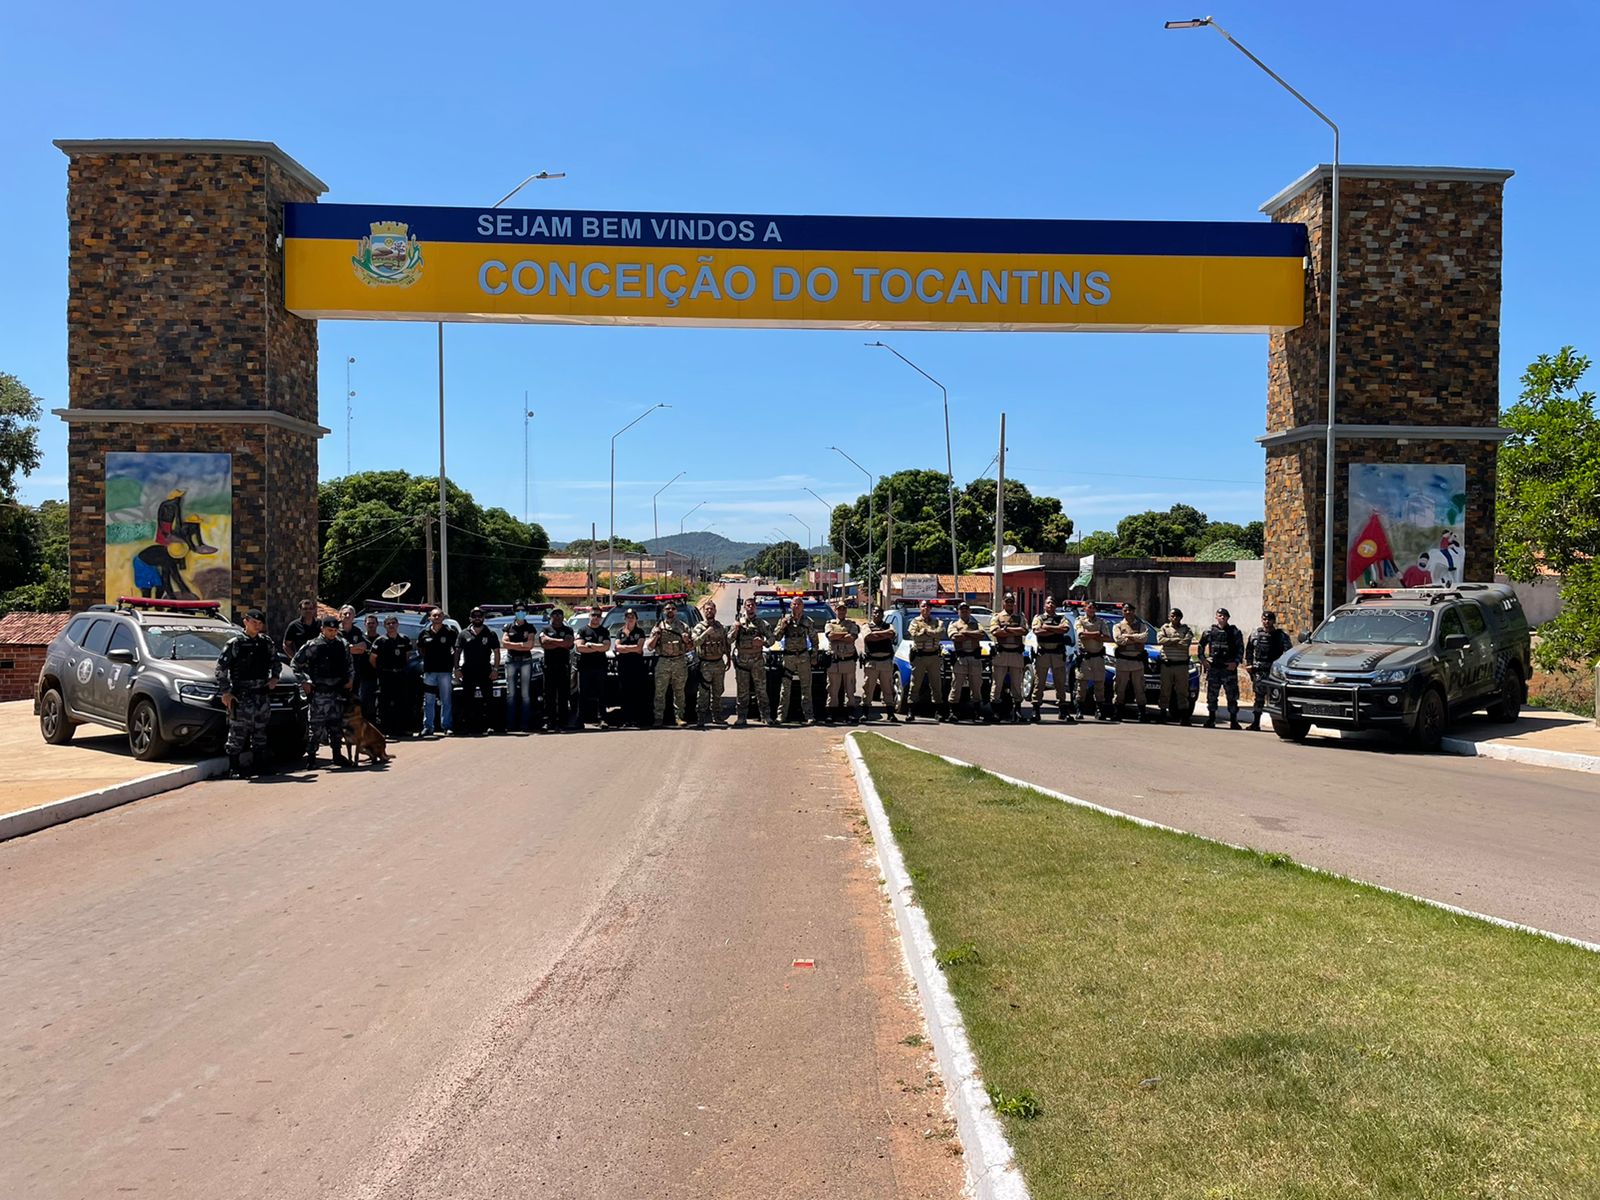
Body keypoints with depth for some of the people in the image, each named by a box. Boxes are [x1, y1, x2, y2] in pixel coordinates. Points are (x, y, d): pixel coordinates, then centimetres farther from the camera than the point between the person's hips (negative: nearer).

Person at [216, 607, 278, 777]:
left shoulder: (266, 642, 10)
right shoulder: (236, 643, -6)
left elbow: (275, 660, 25)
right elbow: (221, 667, -7)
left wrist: (274, 677, 7)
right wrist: (226, 692, -11)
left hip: (262, 693, 6)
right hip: (242, 695, -6)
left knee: (260, 731, 12)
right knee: (238, 733, -6)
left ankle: (258, 766, 20)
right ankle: (234, 768, -1)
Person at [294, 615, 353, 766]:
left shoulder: (343, 645, 7)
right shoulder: (313, 646, -7)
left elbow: (350, 663, 22)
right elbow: (296, 663, 0)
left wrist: (350, 679, 11)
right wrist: (305, 681, -2)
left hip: (337, 691, 5)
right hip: (319, 692, -4)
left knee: (337, 724, 10)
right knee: (316, 724, -5)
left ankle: (337, 755, 18)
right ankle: (311, 755, 3)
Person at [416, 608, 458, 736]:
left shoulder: (450, 633, 2)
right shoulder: (424, 634, 7)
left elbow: (456, 650, 8)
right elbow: (420, 649, 20)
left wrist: (455, 666, 3)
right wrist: (427, 659, 9)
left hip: (445, 670, -1)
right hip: (429, 670, 1)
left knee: (446, 700, 2)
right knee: (428, 701, 3)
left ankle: (446, 726, 8)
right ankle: (427, 727, 7)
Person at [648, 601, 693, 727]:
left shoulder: (683, 626, 16)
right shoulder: (658, 627, 14)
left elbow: (691, 646, 15)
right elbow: (650, 646, 12)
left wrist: (687, 641, -7)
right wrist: (656, 636, -5)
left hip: (680, 662, 1)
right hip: (662, 662, -1)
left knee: (679, 692, 1)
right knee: (660, 692, -4)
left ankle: (679, 717, 4)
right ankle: (659, 718, -1)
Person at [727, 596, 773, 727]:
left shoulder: (761, 623, 10)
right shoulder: (738, 621, 10)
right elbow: (729, 639, 4)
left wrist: (763, 641, -15)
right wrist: (736, 629, -13)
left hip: (757, 660, 0)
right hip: (741, 660, 0)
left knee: (761, 689, -1)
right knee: (742, 691, 3)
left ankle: (766, 716, 2)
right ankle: (741, 717, 7)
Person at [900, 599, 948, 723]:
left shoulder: (936, 622, 13)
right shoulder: (915, 621, 5)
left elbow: (941, 634, -7)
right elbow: (915, 636, -12)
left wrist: (926, 631, -12)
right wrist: (933, 633, -9)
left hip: (934, 656, 3)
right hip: (919, 656, -2)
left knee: (936, 685, 7)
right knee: (915, 685, -3)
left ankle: (940, 712, 12)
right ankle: (910, 712, -1)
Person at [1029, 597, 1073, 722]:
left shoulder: (1062, 618, 14)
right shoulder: (1038, 618, 10)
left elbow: (1065, 629, -8)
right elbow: (1037, 631, -10)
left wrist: (1047, 627, -6)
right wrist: (1056, 630, -6)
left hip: (1058, 654, 1)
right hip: (1042, 653, -1)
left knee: (1061, 682, 3)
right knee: (1039, 682, -2)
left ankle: (1062, 711, 7)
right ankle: (1036, 709, 1)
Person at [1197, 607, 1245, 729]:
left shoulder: (1234, 632, 5)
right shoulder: (1209, 632, 9)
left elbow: (1241, 648, 4)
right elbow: (1201, 646, 16)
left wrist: (1236, 662, -8)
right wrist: (1202, 659, 4)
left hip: (1229, 668, -1)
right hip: (1213, 668, 2)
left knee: (1232, 695, -2)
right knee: (1211, 695, 5)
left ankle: (1233, 721, 4)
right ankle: (1211, 719, 14)